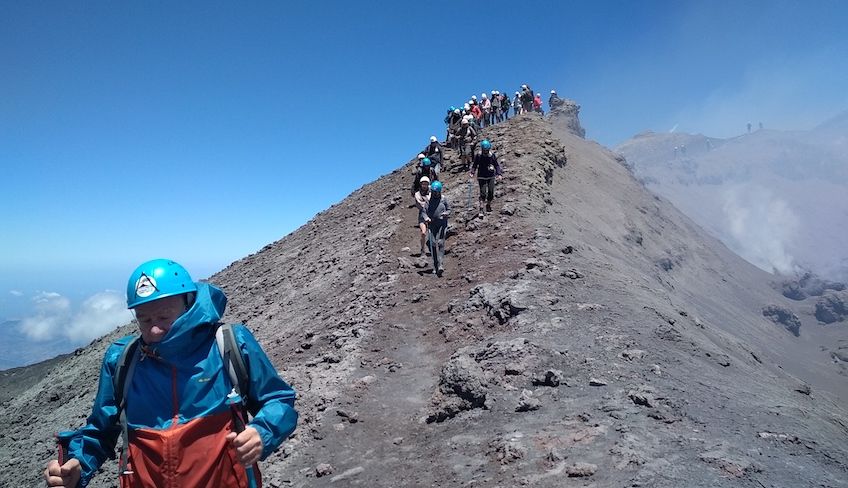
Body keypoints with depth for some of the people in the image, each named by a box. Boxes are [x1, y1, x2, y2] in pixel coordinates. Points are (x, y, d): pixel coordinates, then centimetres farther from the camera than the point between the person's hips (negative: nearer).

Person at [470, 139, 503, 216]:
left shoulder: (492, 155, -2)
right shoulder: (478, 155, -6)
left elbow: (496, 165, 5)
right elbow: (474, 165, 3)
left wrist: (499, 174, -4)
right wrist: (472, 173, -12)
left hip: (491, 176, 2)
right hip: (481, 176, -2)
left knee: (491, 192, 1)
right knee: (483, 192, -11)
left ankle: (488, 205, 26)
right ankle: (481, 209, -9)